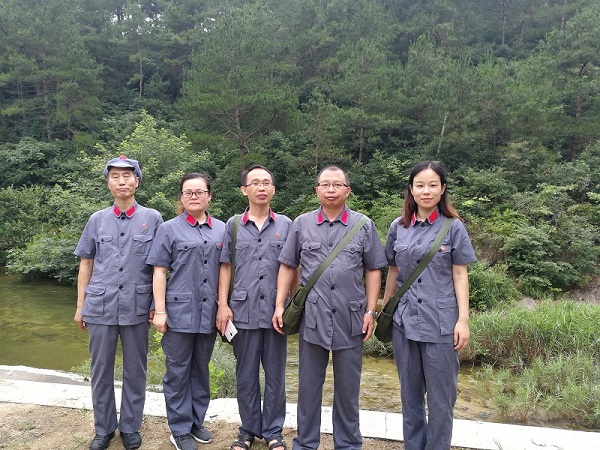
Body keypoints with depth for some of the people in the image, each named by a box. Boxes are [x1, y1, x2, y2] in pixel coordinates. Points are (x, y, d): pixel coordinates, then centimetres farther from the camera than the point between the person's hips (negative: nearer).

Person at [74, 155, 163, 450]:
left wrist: (157, 304, -1)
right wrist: (80, 305, 8)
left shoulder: (153, 219, 0)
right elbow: (86, 264, 11)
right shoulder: (97, 220, 7)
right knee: (100, 371, 11)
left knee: (135, 371, 9)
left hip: (137, 307, -1)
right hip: (100, 306, 2)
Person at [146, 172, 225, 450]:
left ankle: (197, 421, 31)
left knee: (201, 370, 15)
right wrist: (159, 311, -8)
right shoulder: (169, 229, -1)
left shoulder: (221, 229, 7)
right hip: (180, 311, -3)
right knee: (178, 371, 7)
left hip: (209, 313, 3)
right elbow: (159, 272, -3)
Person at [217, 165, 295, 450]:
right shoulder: (233, 225, 5)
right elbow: (225, 267, 5)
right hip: (244, 311, 0)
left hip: (276, 311, 0)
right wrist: (223, 304, -2)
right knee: (246, 375, 11)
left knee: (275, 374, 9)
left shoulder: (285, 225, 5)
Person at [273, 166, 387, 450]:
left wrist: (370, 311, 0)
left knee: (348, 386, 12)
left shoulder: (364, 226, 3)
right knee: (309, 384, 13)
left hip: (351, 318, 0)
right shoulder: (301, 224, 4)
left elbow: (373, 271, 5)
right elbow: (287, 266, 8)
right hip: (312, 317, 1)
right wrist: (279, 305, 2)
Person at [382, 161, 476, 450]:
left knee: (440, 395, 5)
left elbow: (460, 275, -1)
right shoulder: (398, 227, 5)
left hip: (440, 322, -3)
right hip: (404, 320, 3)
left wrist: (463, 319, -7)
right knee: (409, 393, 14)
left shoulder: (454, 227, -1)